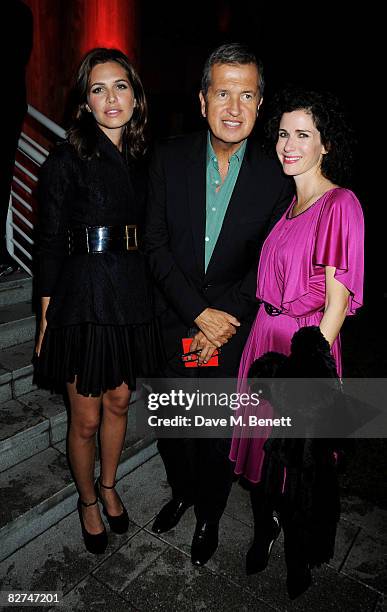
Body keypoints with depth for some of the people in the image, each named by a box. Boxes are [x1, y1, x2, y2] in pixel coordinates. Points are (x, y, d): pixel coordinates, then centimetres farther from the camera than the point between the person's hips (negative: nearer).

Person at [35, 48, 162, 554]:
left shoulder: (141, 161, 9)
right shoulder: (66, 161, -6)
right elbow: (50, 242, -6)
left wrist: (145, 295, 8)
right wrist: (47, 317, -7)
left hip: (133, 299, 5)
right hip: (83, 301, -5)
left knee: (119, 403, 18)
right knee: (86, 419, 9)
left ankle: (109, 487, 42)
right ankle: (88, 500, 36)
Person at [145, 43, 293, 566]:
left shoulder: (275, 176, -7)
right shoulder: (170, 158, -5)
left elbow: (266, 263, -5)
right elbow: (157, 244, -8)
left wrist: (224, 318, -15)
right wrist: (199, 314, -16)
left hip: (234, 327, -1)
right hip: (176, 322, 2)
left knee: (220, 435, 14)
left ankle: (210, 516, 44)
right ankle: (182, 492, 50)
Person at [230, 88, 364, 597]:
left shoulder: (341, 204, -12)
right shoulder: (286, 203, 9)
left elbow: (337, 301, -15)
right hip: (264, 336, 6)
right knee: (260, 443, 19)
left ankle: (298, 555, 42)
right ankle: (264, 527, 47)